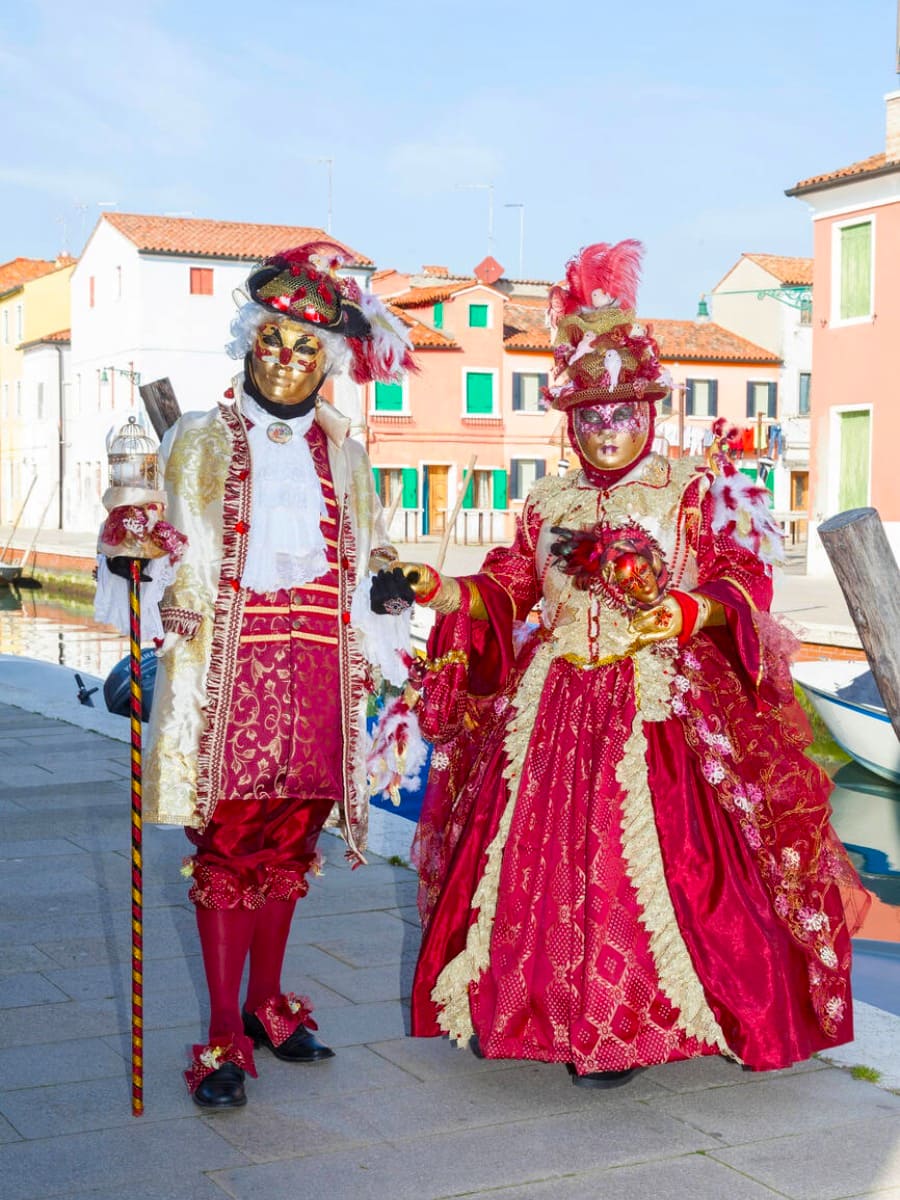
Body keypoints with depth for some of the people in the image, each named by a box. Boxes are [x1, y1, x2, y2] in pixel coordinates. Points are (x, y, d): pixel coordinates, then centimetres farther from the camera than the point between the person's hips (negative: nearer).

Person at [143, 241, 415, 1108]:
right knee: (228, 838, -4)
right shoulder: (203, 440, 8)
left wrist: (371, 650, 12)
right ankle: (224, 1035, 1)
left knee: (289, 838, 8)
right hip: (231, 658, -3)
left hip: (315, 664, 3)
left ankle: (266, 1003, 23)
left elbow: (365, 569, 20)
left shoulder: (342, 456, 16)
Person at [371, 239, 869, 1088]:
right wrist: (429, 588, -1)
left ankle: (622, 1029, 6)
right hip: (552, 701, 4)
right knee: (530, 851, 4)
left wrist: (689, 610, -24)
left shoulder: (694, 491, 2)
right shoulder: (549, 503, 14)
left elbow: (746, 580, -6)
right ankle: (517, 1003, 19)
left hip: (657, 709, -4)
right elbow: (503, 590, 13)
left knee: (639, 857, -8)